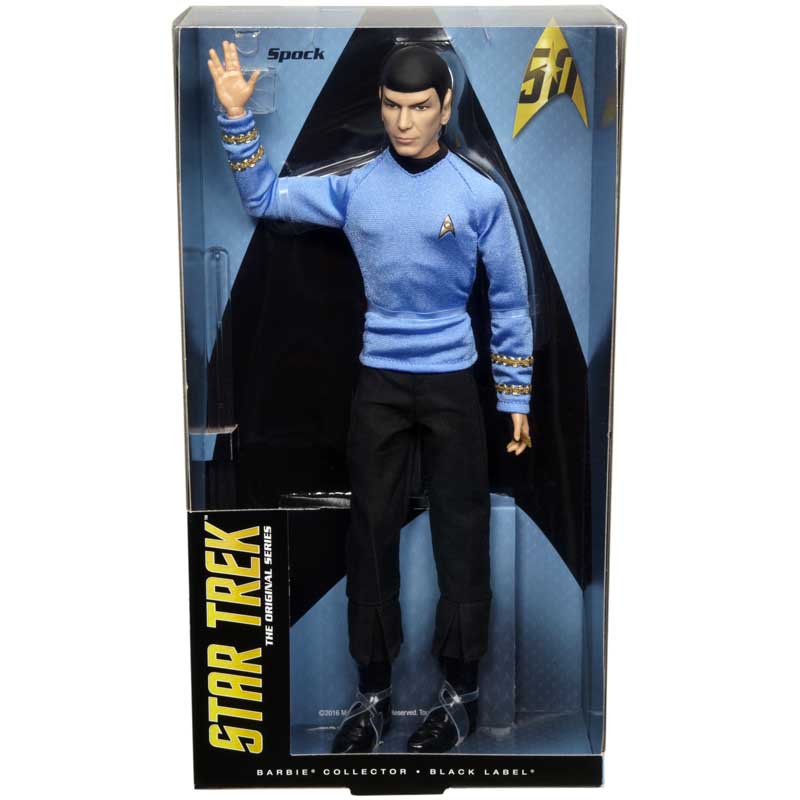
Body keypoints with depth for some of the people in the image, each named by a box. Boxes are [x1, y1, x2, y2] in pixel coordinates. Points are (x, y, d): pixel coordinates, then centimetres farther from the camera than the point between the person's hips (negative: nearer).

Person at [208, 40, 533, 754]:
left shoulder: (480, 194, -3)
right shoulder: (354, 185, 3)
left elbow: (511, 300, 2)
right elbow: (264, 198, 13)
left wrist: (515, 397, 2)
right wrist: (236, 115, 2)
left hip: (451, 384, -2)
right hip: (378, 383, 2)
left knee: (461, 534, 4)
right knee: (371, 532, 7)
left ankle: (461, 691, 22)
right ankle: (373, 692, 23)